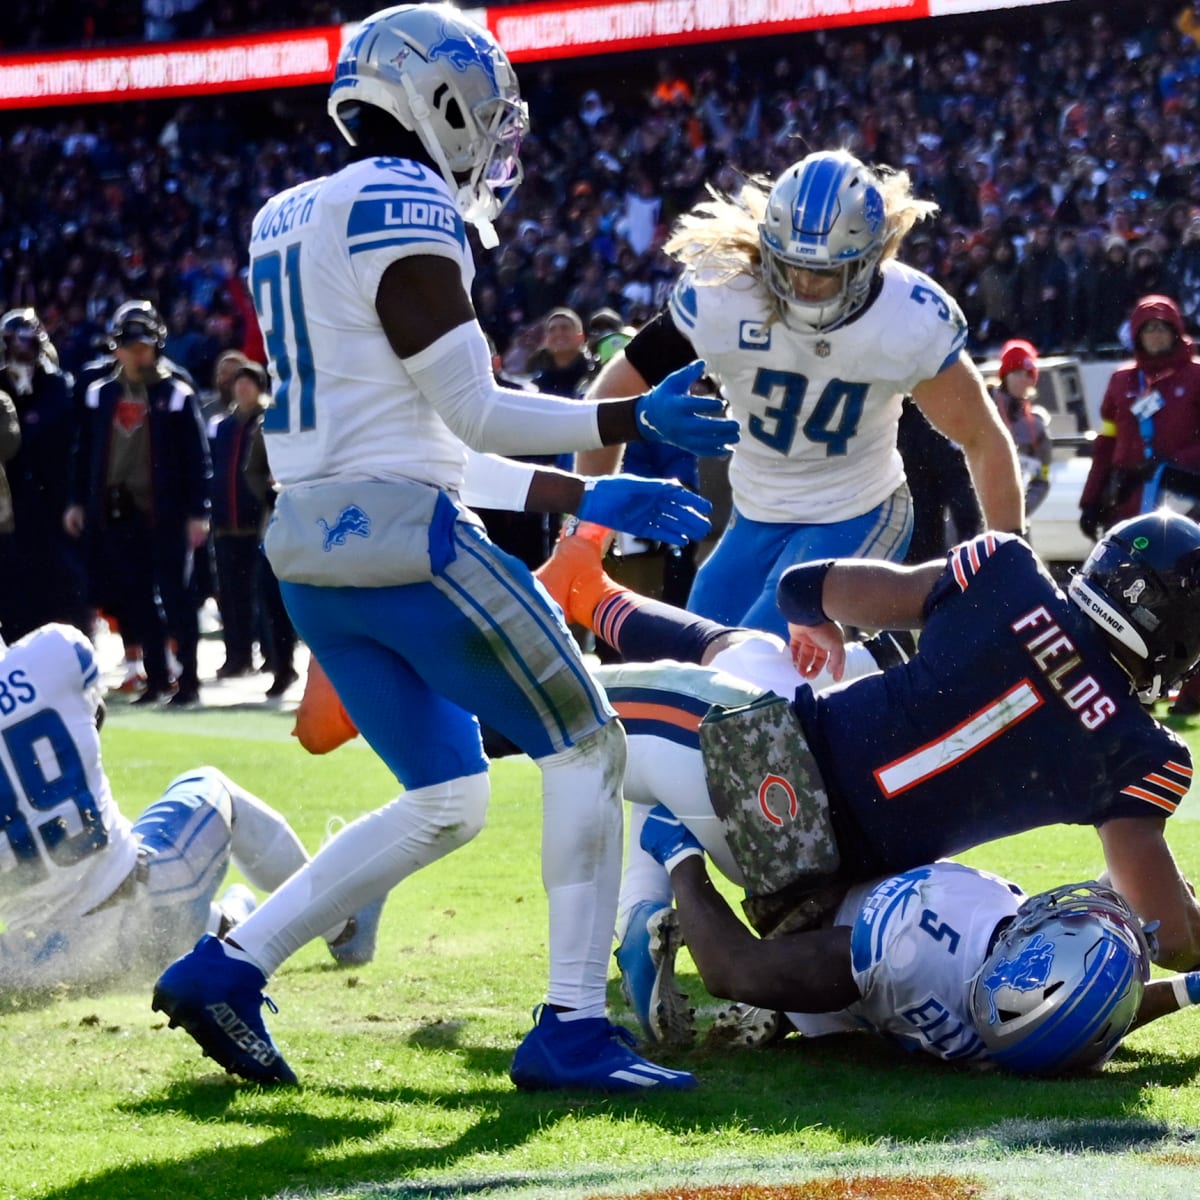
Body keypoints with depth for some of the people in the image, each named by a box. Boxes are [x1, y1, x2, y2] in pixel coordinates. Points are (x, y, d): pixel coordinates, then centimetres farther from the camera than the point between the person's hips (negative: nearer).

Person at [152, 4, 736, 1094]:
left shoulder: (291, 223, 18)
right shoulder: (405, 212, -10)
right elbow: (472, 413, -11)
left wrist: (583, 496, 19)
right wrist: (636, 421, -2)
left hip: (308, 544, 9)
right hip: (402, 533, -9)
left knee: (446, 805, 15)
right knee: (587, 749, 0)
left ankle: (227, 970, 10)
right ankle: (572, 1031, -4)